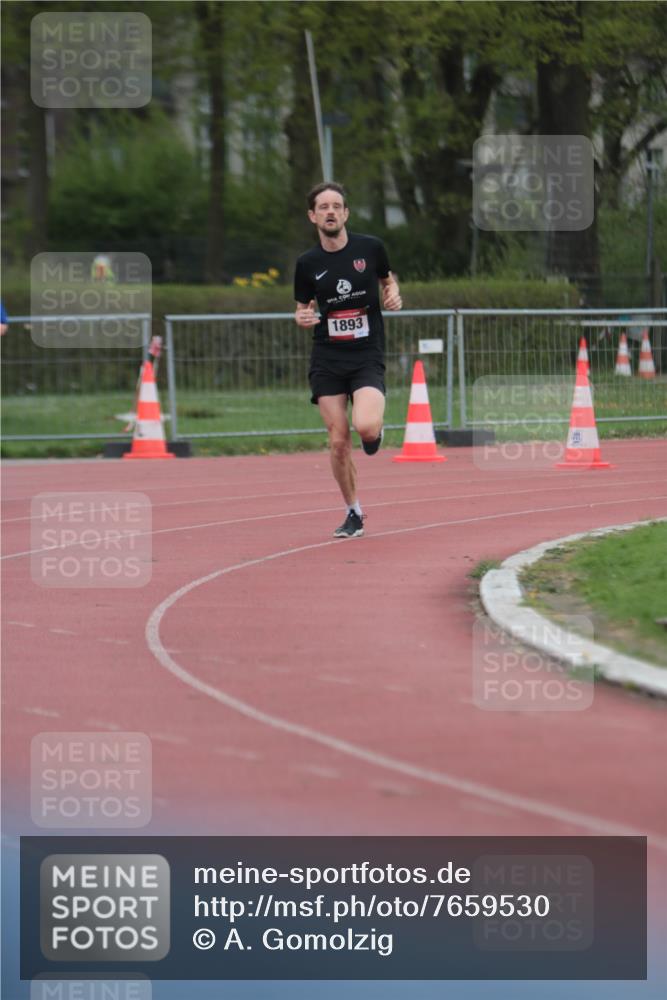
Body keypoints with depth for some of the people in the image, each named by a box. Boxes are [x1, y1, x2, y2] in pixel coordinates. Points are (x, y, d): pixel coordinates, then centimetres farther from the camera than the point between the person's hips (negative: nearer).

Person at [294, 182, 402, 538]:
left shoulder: (370, 247, -2)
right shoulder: (308, 263, 1)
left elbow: (387, 279, 17)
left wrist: (393, 293, -5)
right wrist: (302, 318, -11)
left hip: (367, 357, -2)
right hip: (327, 360, 2)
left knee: (365, 427, -24)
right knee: (338, 441, -2)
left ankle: (374, 431, 15)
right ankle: (354, 513, 15)